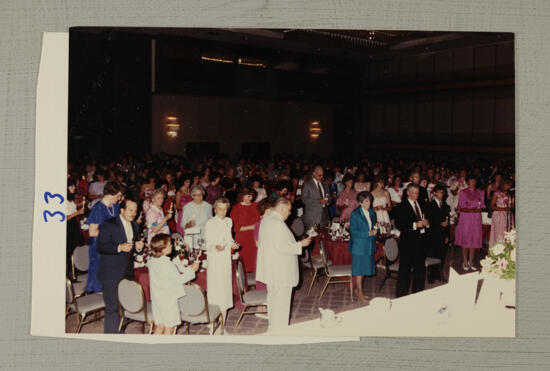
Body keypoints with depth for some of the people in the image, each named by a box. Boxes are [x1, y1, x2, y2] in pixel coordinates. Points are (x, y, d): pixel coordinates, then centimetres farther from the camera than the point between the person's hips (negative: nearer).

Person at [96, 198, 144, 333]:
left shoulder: (135, 226, 13)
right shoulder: (108, 225, -8)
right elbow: (100, 247, -15)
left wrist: (138, 247, -3)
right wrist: (120, 247, -28)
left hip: (128, 273, 6)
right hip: (112, 275, -6)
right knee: (112, 308, -5)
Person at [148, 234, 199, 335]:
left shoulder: (151, 261, 1)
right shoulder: (167, 264, -24)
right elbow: (180, 279, -17)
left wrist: (179, 273, 14)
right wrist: (192, 269, -6)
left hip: (157, 299, 7)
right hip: (168, 299, -7)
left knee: (159, 326, 16)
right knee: (169, 327, 6)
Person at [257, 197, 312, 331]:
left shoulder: (266, 220, 10)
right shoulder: (277, 223, -22)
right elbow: (281, 247, -25)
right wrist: (301, 244, -15)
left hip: (271, 270, 10)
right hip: (280, 272, -10)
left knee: (272, 298, 20)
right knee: (281, 302, -1)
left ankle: (273, 327, 32)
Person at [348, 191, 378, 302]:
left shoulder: (372, 213, 10)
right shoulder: (355, 214, -10)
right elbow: (353, 231, -15)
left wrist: (375, 232, -3)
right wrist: (368, 233, -21)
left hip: (369, 245, 6)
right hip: (359, 245, -6)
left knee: (364, 267, 12)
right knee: (359, 268, 0)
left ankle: (357, 287, 27)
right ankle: (360, 293, 8)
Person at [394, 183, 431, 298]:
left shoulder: (422, 205, 15)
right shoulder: (401, 207, -5)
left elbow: (427, 218, 21)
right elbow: (399, 225, -13)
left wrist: (426, 223, -2)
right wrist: (415, 225, -20)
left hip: (422, 240, 6)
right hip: (408, 242, -6)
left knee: (420, 269, 11)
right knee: (405, 270, 0)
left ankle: (418, 292, 22)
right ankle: (401, 295, 8)